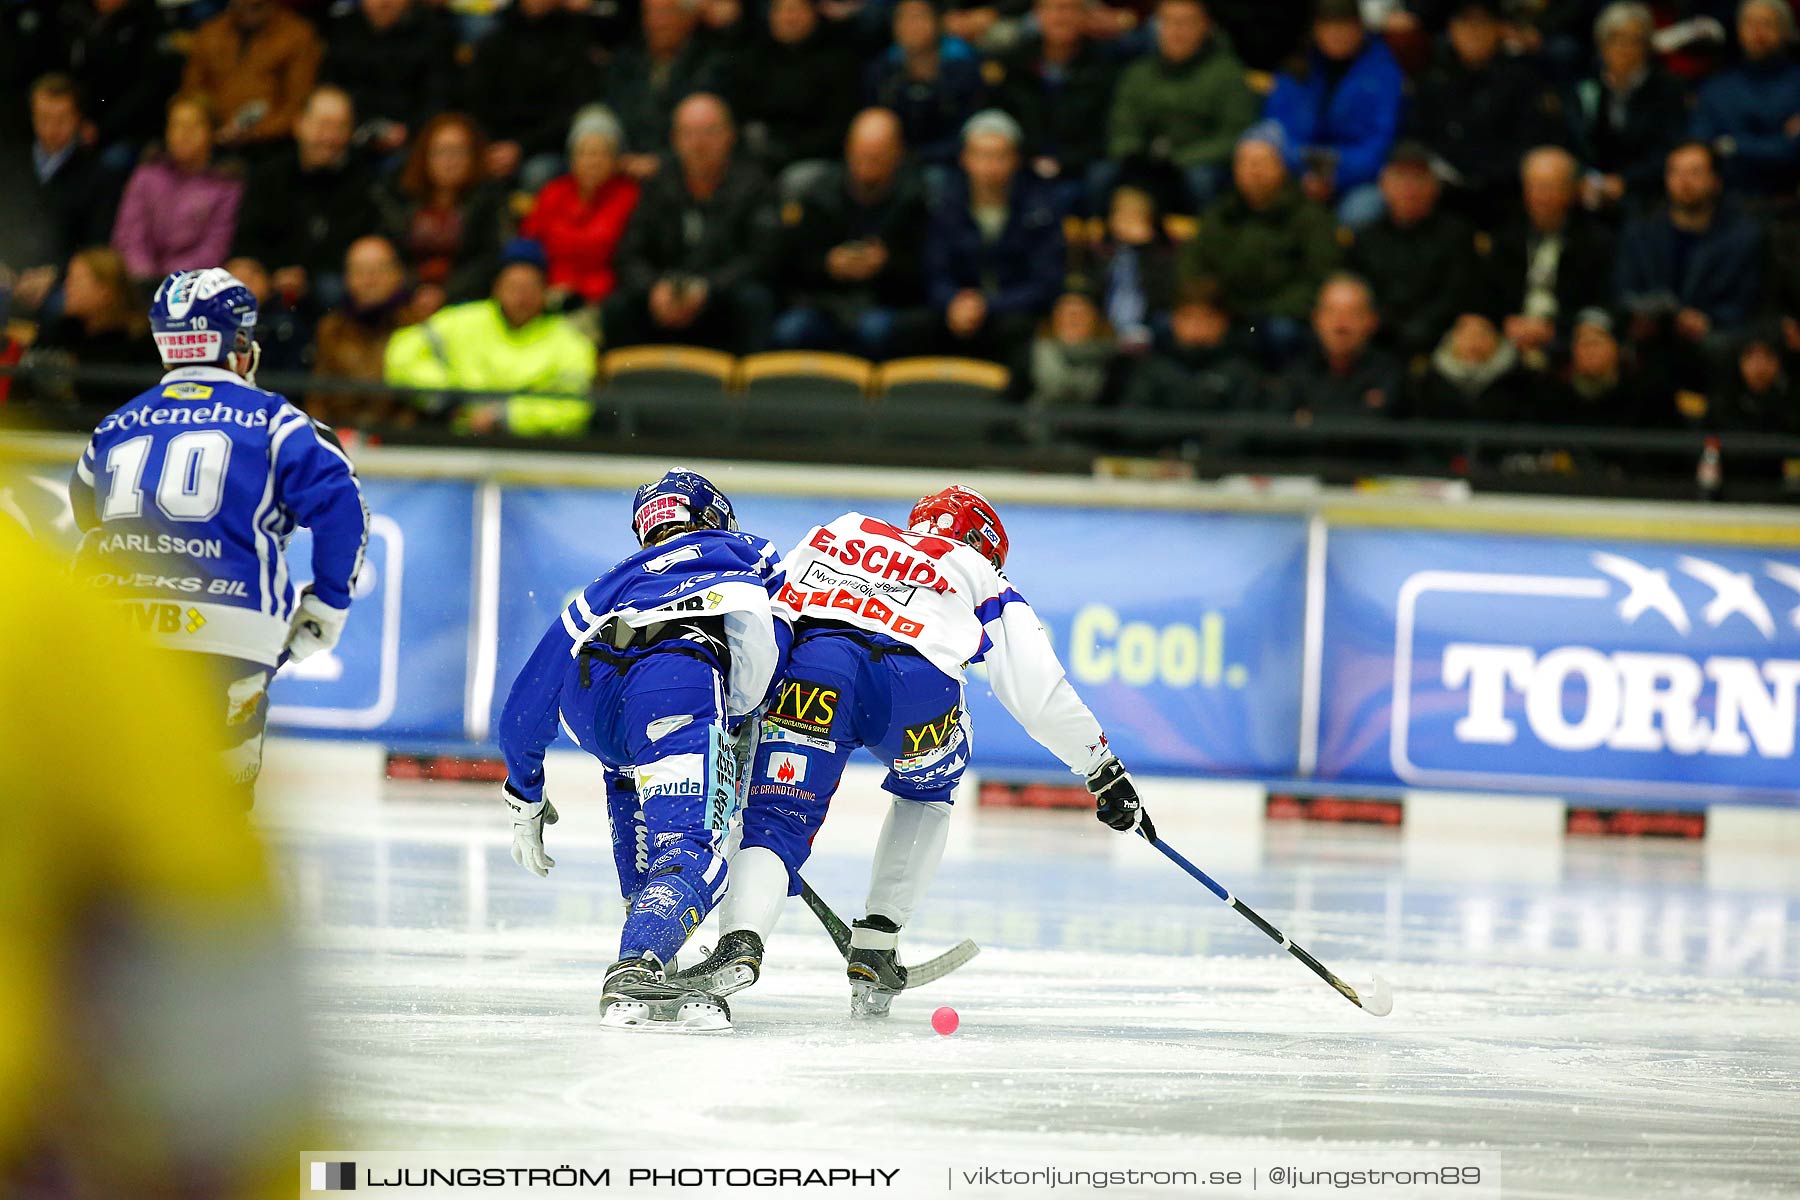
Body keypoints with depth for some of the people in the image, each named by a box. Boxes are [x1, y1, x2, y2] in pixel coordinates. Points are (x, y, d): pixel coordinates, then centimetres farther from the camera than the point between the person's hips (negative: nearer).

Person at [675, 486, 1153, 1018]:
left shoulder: (838, 533, 40)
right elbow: (1042, 694, 30)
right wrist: (1105, 772, 39)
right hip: (918, 682, 0)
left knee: (777, 817, 1)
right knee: (926, 792, 31)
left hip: (813, 660, 0)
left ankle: (740, 942, -28)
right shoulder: (985, 584, 34)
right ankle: (876, 947, 22)